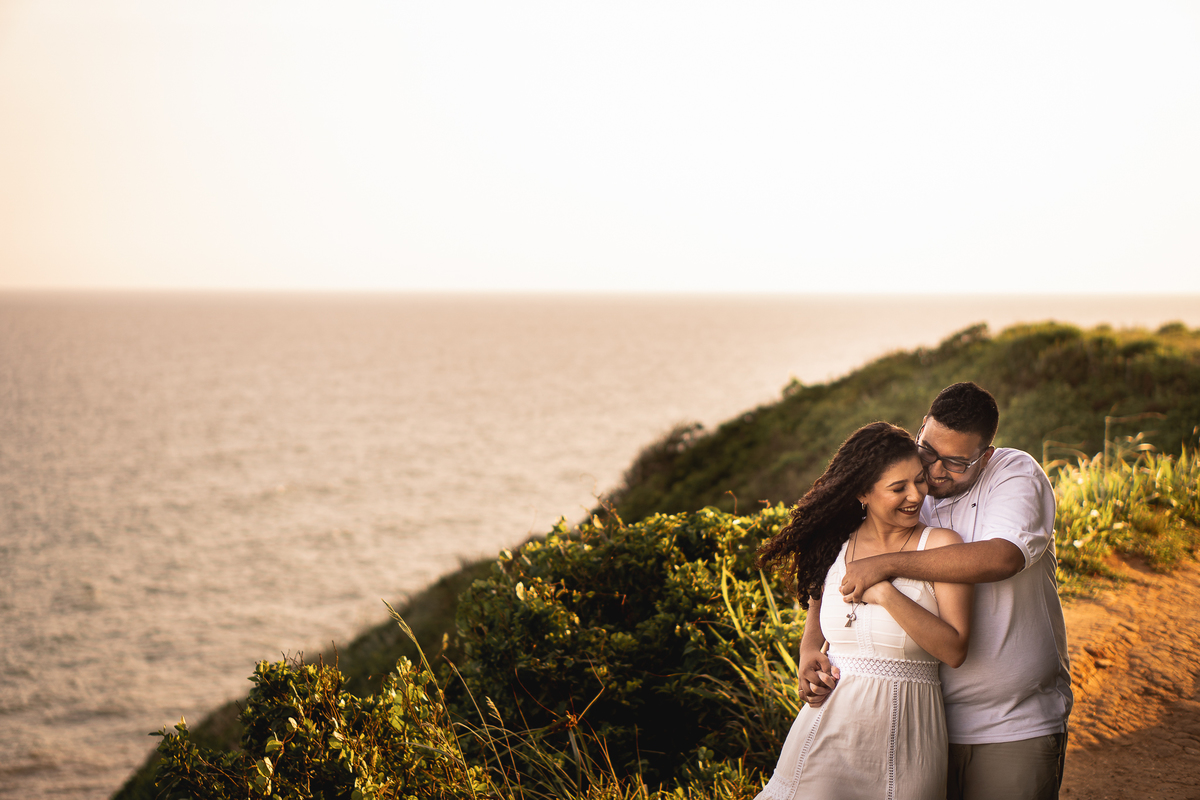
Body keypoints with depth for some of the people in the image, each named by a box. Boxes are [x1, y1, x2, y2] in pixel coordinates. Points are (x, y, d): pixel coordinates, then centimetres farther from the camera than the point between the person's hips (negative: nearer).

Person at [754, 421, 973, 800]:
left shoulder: (939, 545, -4)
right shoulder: (834, 546, 6)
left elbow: (954, 650, -12)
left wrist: (885, 594, -18)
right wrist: (810, 659, -2)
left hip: (903, 734, -2)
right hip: (829, 723, 2)